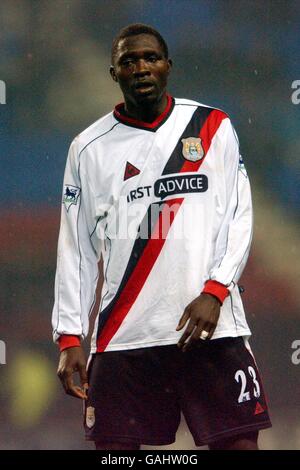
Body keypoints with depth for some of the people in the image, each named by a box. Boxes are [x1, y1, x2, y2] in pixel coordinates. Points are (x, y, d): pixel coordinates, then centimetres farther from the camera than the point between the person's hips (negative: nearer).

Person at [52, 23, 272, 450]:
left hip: (211, 324, -1)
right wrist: (69, 335, 1)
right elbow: (76, 250, 9)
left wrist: (214, 292, -10)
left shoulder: (213, 128, 9)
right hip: (122, 335, 1)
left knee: (238, 442, -6)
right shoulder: (89, 148, 9)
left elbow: (239, 218, 4)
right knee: (114, 446, -2)